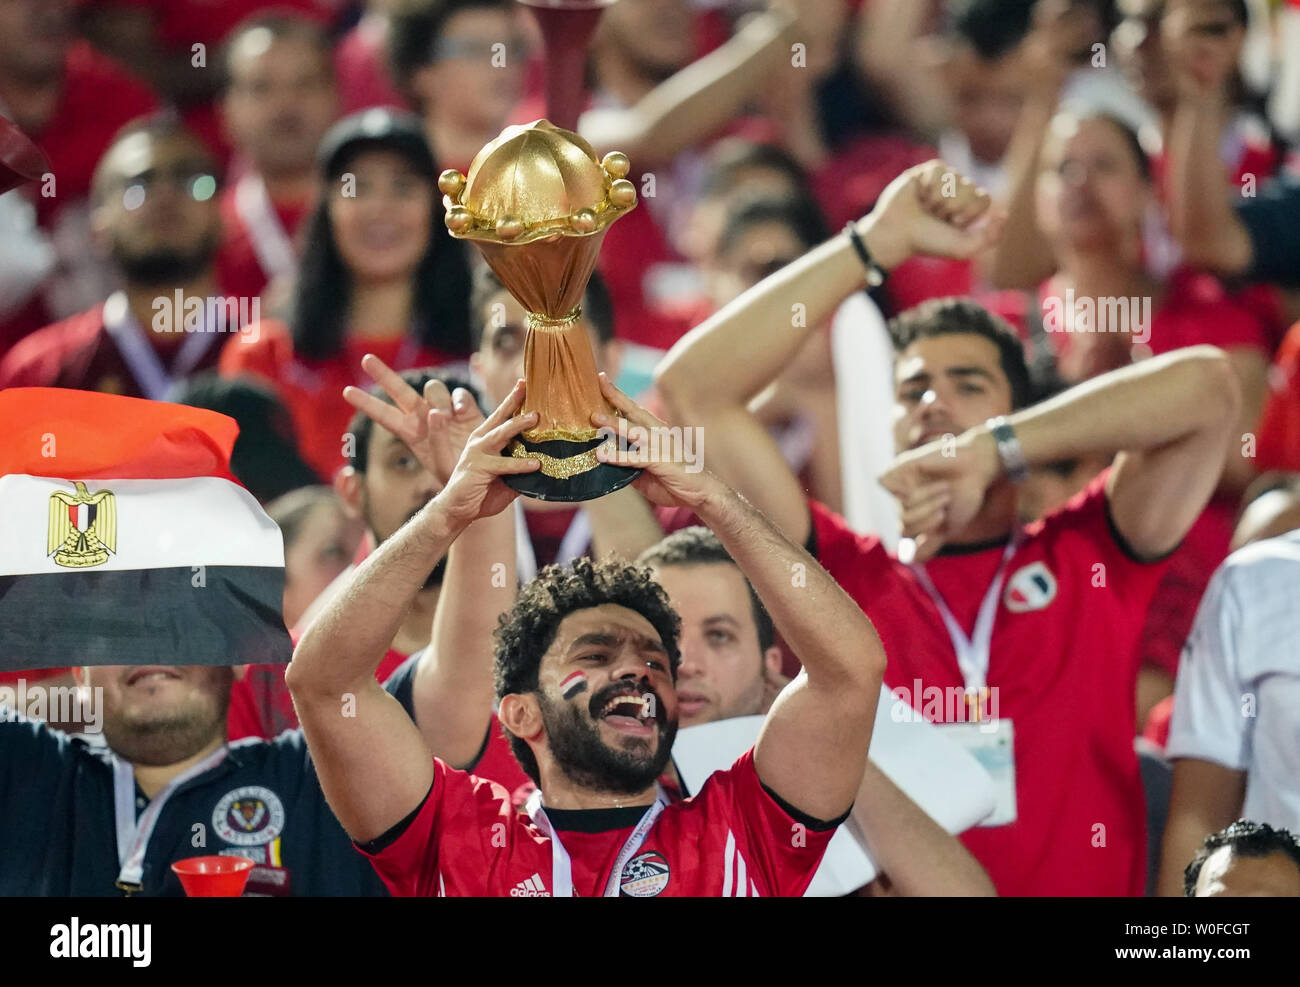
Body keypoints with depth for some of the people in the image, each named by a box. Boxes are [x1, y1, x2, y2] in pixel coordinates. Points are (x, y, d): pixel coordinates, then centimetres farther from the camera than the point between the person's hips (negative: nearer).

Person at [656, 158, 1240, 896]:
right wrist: (880, 242, 10)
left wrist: (991, 451, 1)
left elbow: (1204, 385, 4)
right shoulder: (846, 577, 13)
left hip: (1082, 885, 0)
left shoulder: (1090, 559, 14)